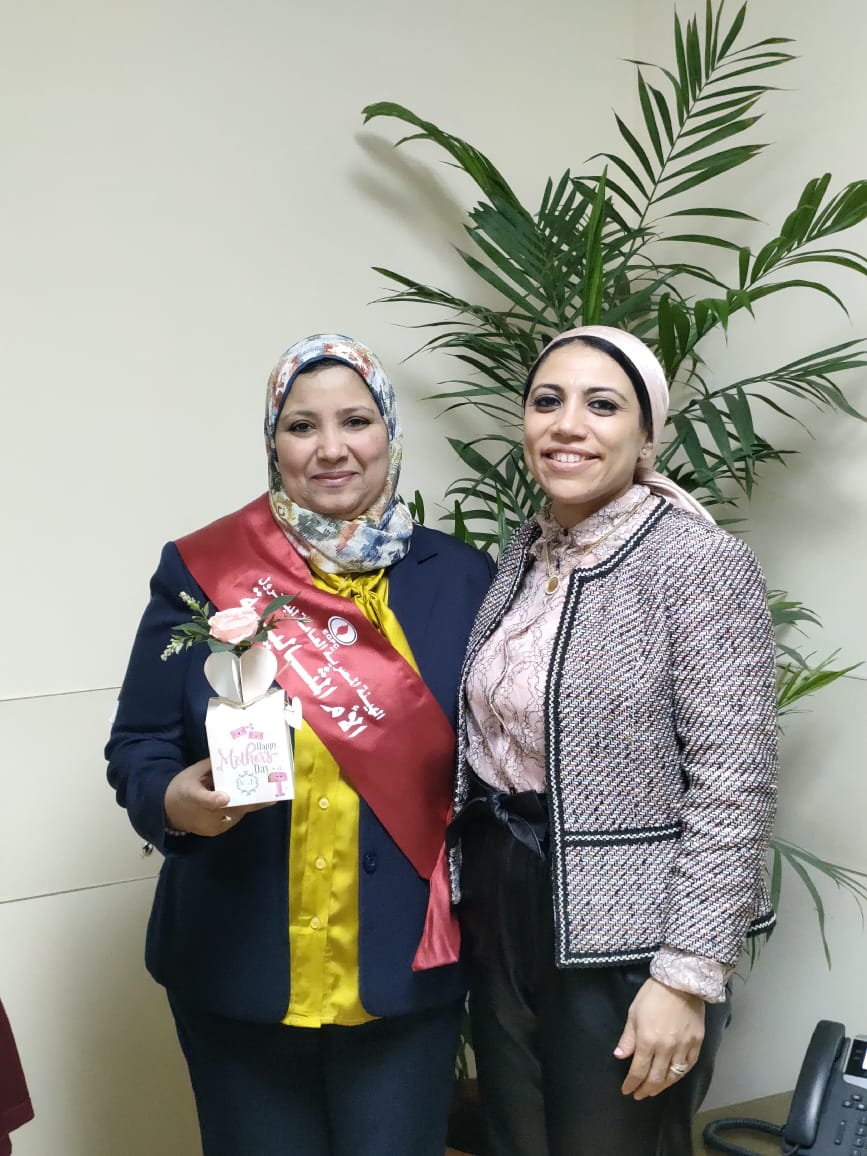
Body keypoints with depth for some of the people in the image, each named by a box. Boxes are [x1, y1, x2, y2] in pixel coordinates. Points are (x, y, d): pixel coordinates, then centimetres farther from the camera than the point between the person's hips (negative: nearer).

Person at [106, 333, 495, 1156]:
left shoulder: (460, 577, 1)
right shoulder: (200, 571, -3)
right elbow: (136, 746, -1)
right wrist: (176, 800, -22)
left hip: (406, 966, 1)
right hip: (239, 967, 0)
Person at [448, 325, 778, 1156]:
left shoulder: (700, 564, -15)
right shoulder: (524, 555, 6)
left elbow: (732, 785, -17)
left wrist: (688, 976, -19)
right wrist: (474, 890, 13)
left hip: (625, 938, -6)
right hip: (502, 917, 7)